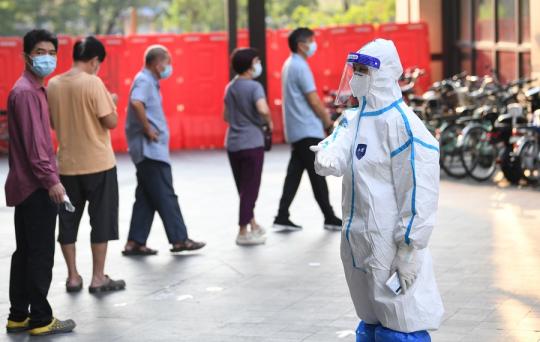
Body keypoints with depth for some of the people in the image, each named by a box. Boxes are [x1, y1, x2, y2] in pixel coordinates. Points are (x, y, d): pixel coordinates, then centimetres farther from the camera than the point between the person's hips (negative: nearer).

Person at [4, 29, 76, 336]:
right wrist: (51, 180, -23)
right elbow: (32, 142, -21)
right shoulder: (25, 92, -15)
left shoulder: (35, 90, 17)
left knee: (26, 253, 13)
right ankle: (41, 320, -1)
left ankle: (19, 316, 19)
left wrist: (50, 177, 20)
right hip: (36, 186, -10)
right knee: (41, 254, -5)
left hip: (29, 185, 10)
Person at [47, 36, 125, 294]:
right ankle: (98, 278, 7)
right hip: (98, 164, -5)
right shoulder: (93, 83, -14)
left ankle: (73, 277, 16)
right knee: (102, 220, 5)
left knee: (68, 220, 12)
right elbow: (111, 122, -15)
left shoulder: (53, 85, 3)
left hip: (67, 164, 5)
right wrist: (111, 103, 3)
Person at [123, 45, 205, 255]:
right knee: (165, 196, -5)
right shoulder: (144, 81, -13)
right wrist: (148, 130, -24)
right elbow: (136, 103, -33)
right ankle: (179, 240, 0)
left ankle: (135, 243, 11)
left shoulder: (149, 81, 18)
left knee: (146, 197, 10)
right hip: (150, 149, -10)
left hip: (151, 150, 10)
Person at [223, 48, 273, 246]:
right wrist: (270, 122, -9)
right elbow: (263, 110, -27)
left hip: (232, 144, 7)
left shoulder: (230, 88, 11)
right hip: (251, 143, -7)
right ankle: (243, 233, 0)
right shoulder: (254, 87, -12)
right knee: (250, 189, -1)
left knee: (243, 188, 16)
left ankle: (252, 224, 28)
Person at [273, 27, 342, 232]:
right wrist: (328, 122, -4)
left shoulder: (290, 65, 15)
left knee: (294, 174, 8)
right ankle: (330, 219, 4)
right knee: (318, 175, -2)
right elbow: (314, 101, -16)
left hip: (296, 130, 9)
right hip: (308, 130, -9)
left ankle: (282, 218, 6)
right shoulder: (300, 67, -15)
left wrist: (322, 114, 17)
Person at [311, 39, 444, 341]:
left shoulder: (403, 125, -15)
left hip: (391, 247, -8)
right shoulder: (353, 120, 10)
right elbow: (334, 161, -2)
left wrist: (410, 250, -18)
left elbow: (420, 193, -17)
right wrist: (326, 158, -26)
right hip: (359, 246, 8)